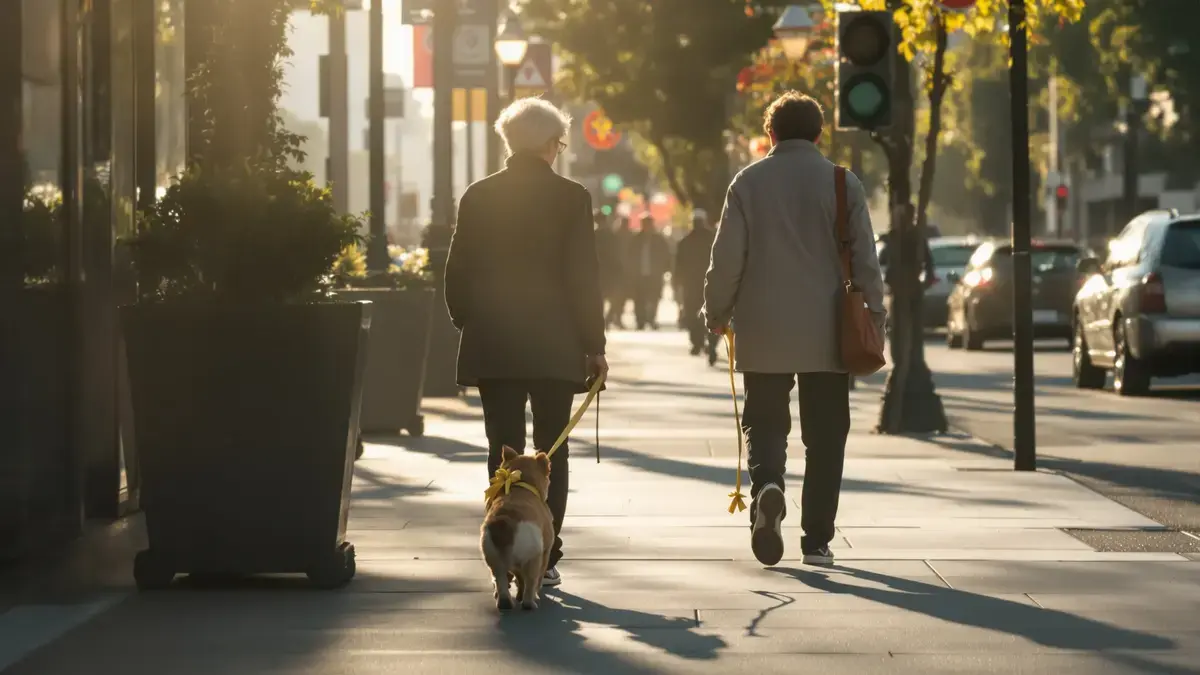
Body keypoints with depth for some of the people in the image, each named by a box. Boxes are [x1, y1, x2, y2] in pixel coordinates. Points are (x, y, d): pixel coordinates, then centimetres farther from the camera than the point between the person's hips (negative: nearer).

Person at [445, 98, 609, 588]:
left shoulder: (477, 197, 1)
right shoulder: (571, 198, -6)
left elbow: (457, 275, 4)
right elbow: (584, 277, -6)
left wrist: (469, 326, 16)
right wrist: (594, 345, 0)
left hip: (492, 346, 2)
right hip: (554, 346, -2)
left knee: (504, 451, 4)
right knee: (551, 451, 7)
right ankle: (544, 559, 3)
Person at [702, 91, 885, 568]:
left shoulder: (749, 182, 0)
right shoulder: (843, 183, 1)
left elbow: (727, 257, -2)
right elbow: (865, 259, 0)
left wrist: (717, 313, 10)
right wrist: (874, 316, 8)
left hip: (763, 334, 0)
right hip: (826, 333, 0)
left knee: (764, 423, 9)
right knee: (824, 436, 7)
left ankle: (766, 484, -22)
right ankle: (817, 539, 5)